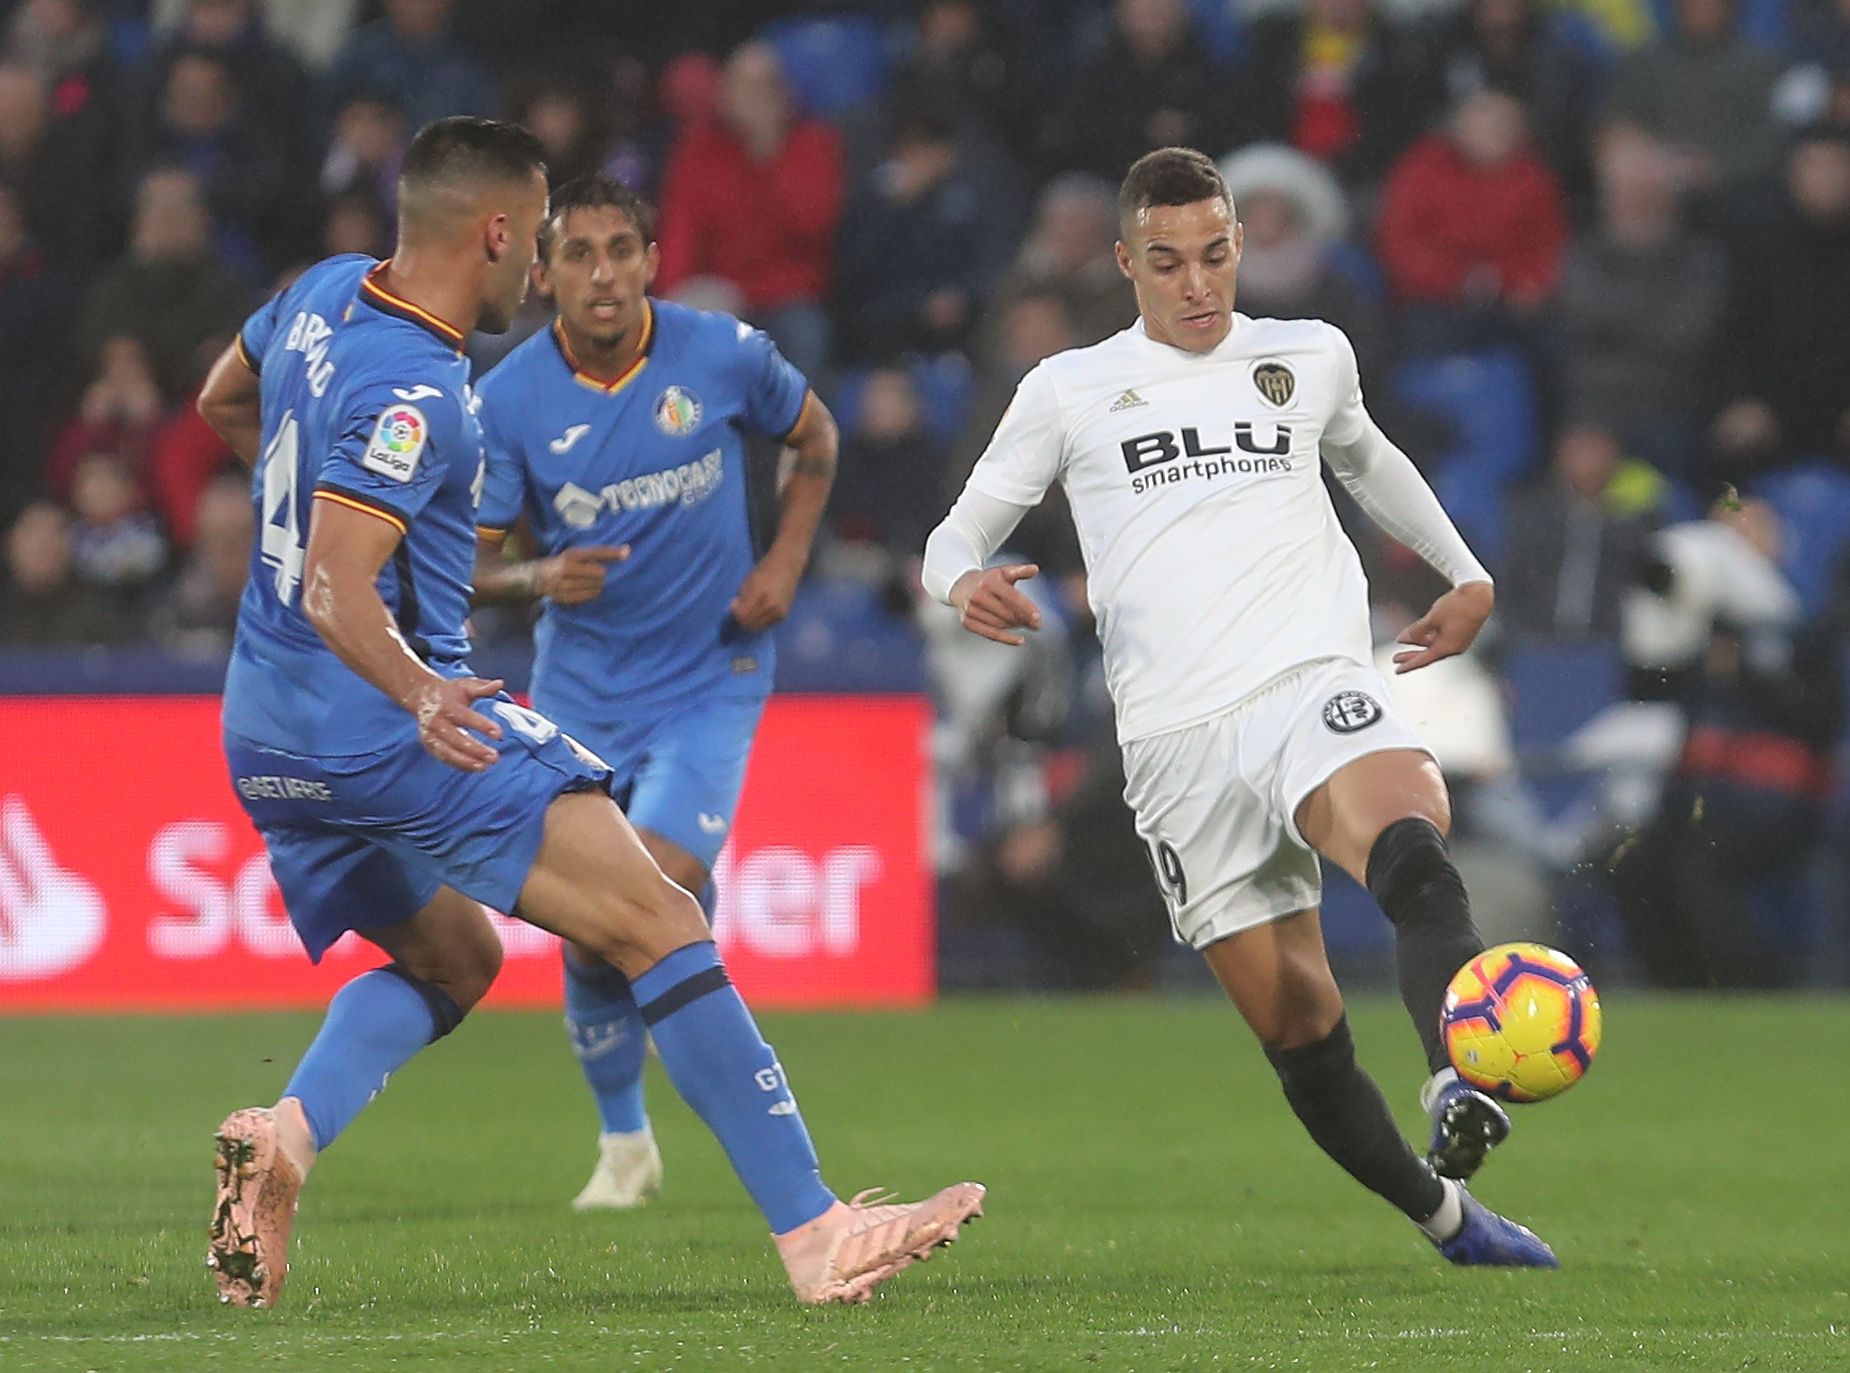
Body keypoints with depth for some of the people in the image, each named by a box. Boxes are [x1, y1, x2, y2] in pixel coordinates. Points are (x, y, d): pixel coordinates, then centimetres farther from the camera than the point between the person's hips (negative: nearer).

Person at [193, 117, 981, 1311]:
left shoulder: (325, 294, 8)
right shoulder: (412, 395, -20)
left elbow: (222, 401, 29)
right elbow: (335, 592, -29)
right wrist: (422, 694, -44)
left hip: (268, 740, 10)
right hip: (392, 725, -10)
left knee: (451, 956, 25)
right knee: (659, 924, -12)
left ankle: (288, 1132, -5)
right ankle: (813, 1233, -18)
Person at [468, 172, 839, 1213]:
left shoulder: (725, 355, -11)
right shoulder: (508, 401, -11)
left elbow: (815, 436, 10)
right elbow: (472, 561, -4)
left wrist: (785, 563, -3)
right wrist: (540, 580, -26)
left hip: (711, 674, -1)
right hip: (580, 689, 1)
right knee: (588, 938, 2)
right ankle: (625, 1141, 23)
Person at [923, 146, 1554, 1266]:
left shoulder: (1311, 358, 16)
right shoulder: (1071, 391, 11)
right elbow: (959, 535, 14)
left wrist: (1466, 573, 38)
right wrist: (965, 583, -10)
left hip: (1315, 681, -1)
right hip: (1179, 742, 1)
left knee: (1411, 837, -36)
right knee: (1298, 1026, -2)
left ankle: (1461, 1090, -56)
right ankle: (1445, 1214, 16)